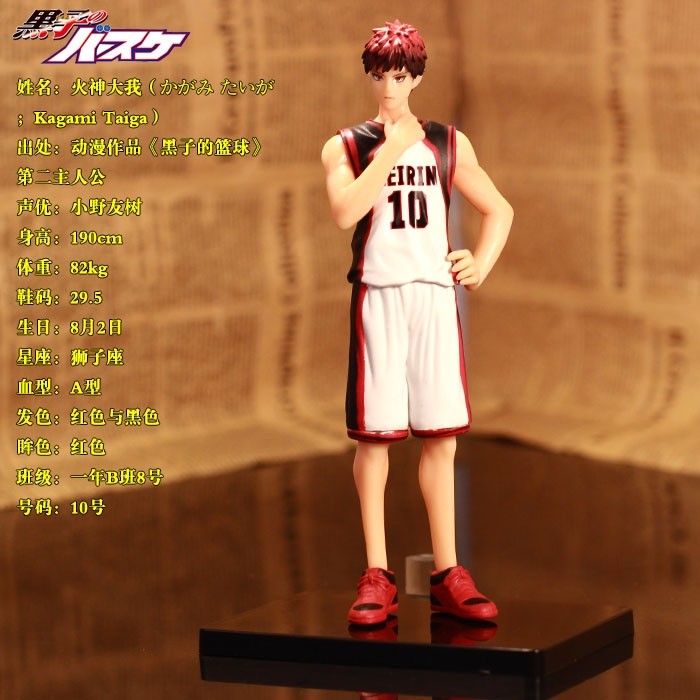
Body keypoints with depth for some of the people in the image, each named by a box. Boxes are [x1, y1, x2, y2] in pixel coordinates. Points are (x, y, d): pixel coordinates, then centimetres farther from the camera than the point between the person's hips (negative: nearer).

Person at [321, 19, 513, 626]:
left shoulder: (448, 144, 13)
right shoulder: (346, 147, 5)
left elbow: (499, 210, 20)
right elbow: (345, 212, -13)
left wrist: (482, 265, 5)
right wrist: (391, 150, -10)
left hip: (435, 295, 2)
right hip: (376, 297, -2)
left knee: (441, 435, 1)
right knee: (374, 433, -4)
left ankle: (447, 575, 6)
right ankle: (377, 576, 1)